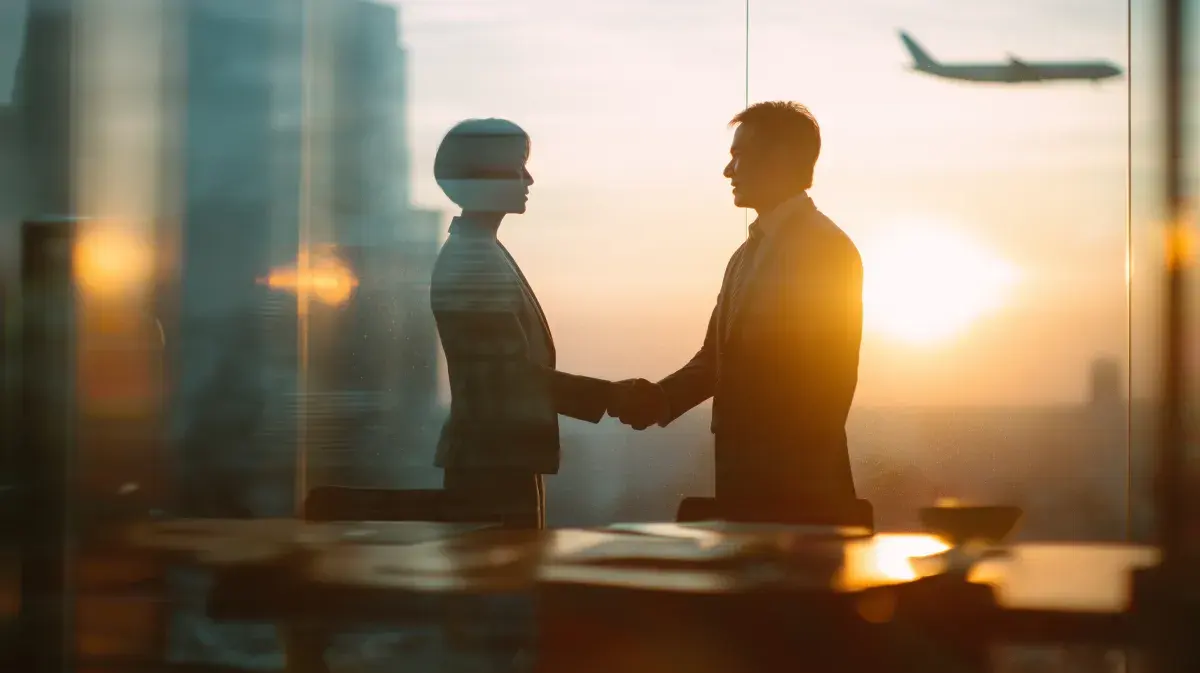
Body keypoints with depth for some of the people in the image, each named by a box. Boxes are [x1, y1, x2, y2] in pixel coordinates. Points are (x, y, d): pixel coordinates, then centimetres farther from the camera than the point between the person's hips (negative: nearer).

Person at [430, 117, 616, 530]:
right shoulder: (473, 263, -17)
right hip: (493, 461, -10)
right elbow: (514, 375, -19)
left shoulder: (477, 253, 15)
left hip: (499, 456, 10)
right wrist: (608, 396, -13)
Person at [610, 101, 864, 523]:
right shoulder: (747, 254, 16)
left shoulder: (827, 249, -11)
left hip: (798, 490, -8)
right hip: (746, 485, 8)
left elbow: (826, 377, -16)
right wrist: (659, 398, -5)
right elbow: (716, 359, 13)